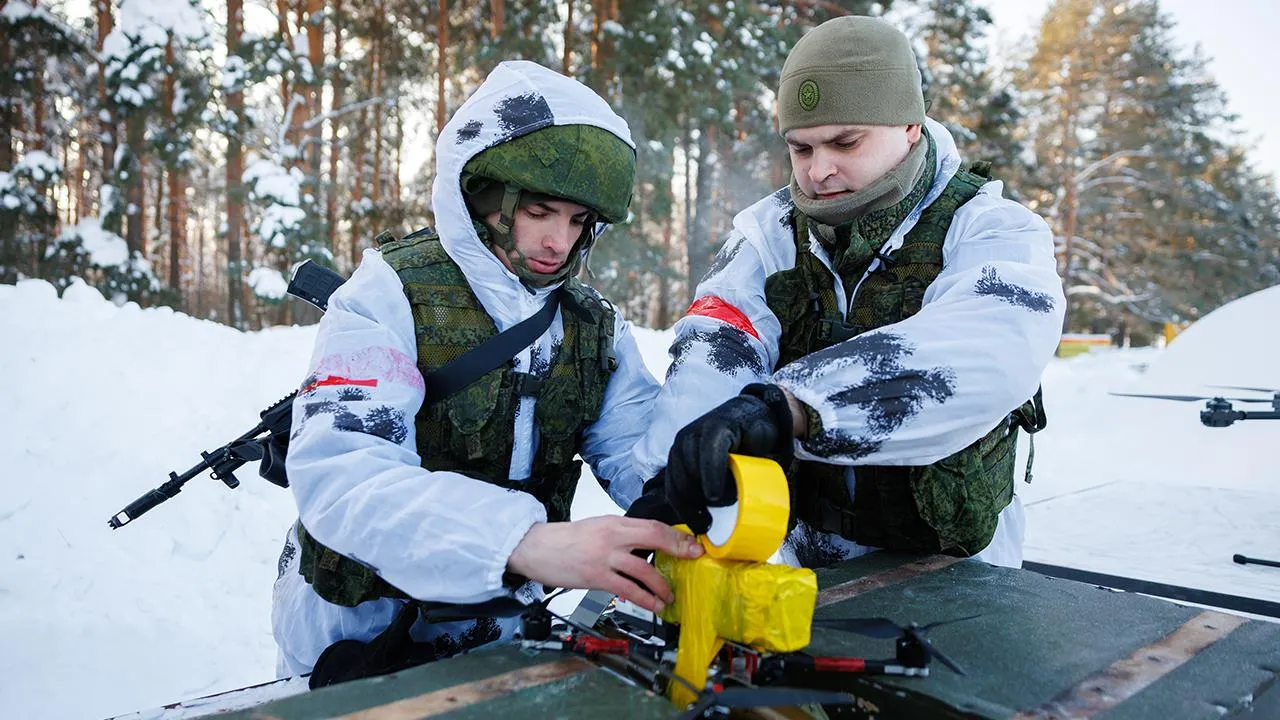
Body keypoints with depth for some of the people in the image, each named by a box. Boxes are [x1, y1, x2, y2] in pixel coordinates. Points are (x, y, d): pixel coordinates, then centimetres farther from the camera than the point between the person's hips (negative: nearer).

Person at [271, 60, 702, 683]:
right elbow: (340, 474, -29)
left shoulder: (596, 326, 2)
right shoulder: (391, 294, -16)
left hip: (498, 627, 3)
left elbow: (639, 450, -9)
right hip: (359, 633, -2)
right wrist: (525, 541, -43)